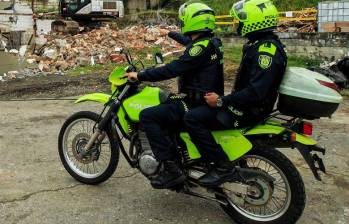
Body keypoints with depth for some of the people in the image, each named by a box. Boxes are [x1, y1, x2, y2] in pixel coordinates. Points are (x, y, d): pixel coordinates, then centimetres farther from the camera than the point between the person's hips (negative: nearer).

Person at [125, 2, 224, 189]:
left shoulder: (202, 46, -19)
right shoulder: (211, 41, 12)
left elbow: (173, 69, -25)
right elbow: (189, 41, 34)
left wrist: (140, 76, -18)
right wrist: (172, 34, 52)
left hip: (197, 104, -10)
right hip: (207, 99, 11)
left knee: (147, 116, -17)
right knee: (163, 107, 29)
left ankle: (171, 168, -19)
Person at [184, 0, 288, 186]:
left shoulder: (266, 49, -22)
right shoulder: (261, 44, 12)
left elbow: (256, 92, -30)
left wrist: (221, 101, -22)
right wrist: (222, 98, 16)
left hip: (250, 110, -11)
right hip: (245, 102, 11)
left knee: (192, 118, -19)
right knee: (197, 110, 21)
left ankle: (223, 166, -14)